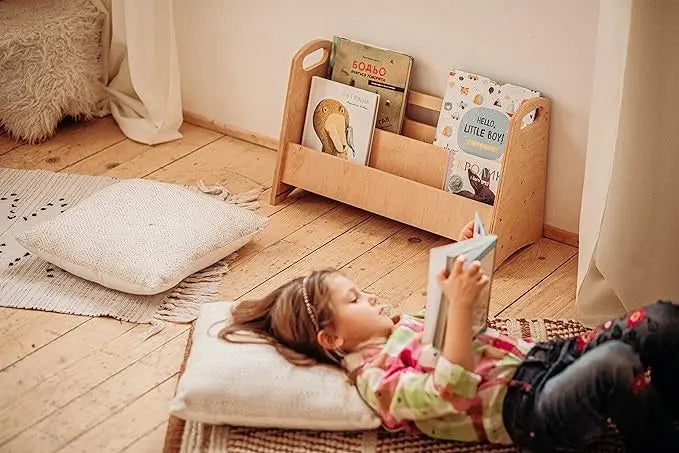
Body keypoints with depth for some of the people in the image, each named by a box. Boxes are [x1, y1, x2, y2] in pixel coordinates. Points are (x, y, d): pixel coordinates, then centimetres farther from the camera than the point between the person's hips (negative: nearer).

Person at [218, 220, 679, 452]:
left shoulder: (399, 326, 19)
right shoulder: (377, 379, -9)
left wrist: (463, 259, 17)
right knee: (616, 365, -39)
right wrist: (461, 304, -31)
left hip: (542, 357, 9)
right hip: (526, 409, -9)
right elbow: (451, 390, -25)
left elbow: (456, 324, 33)